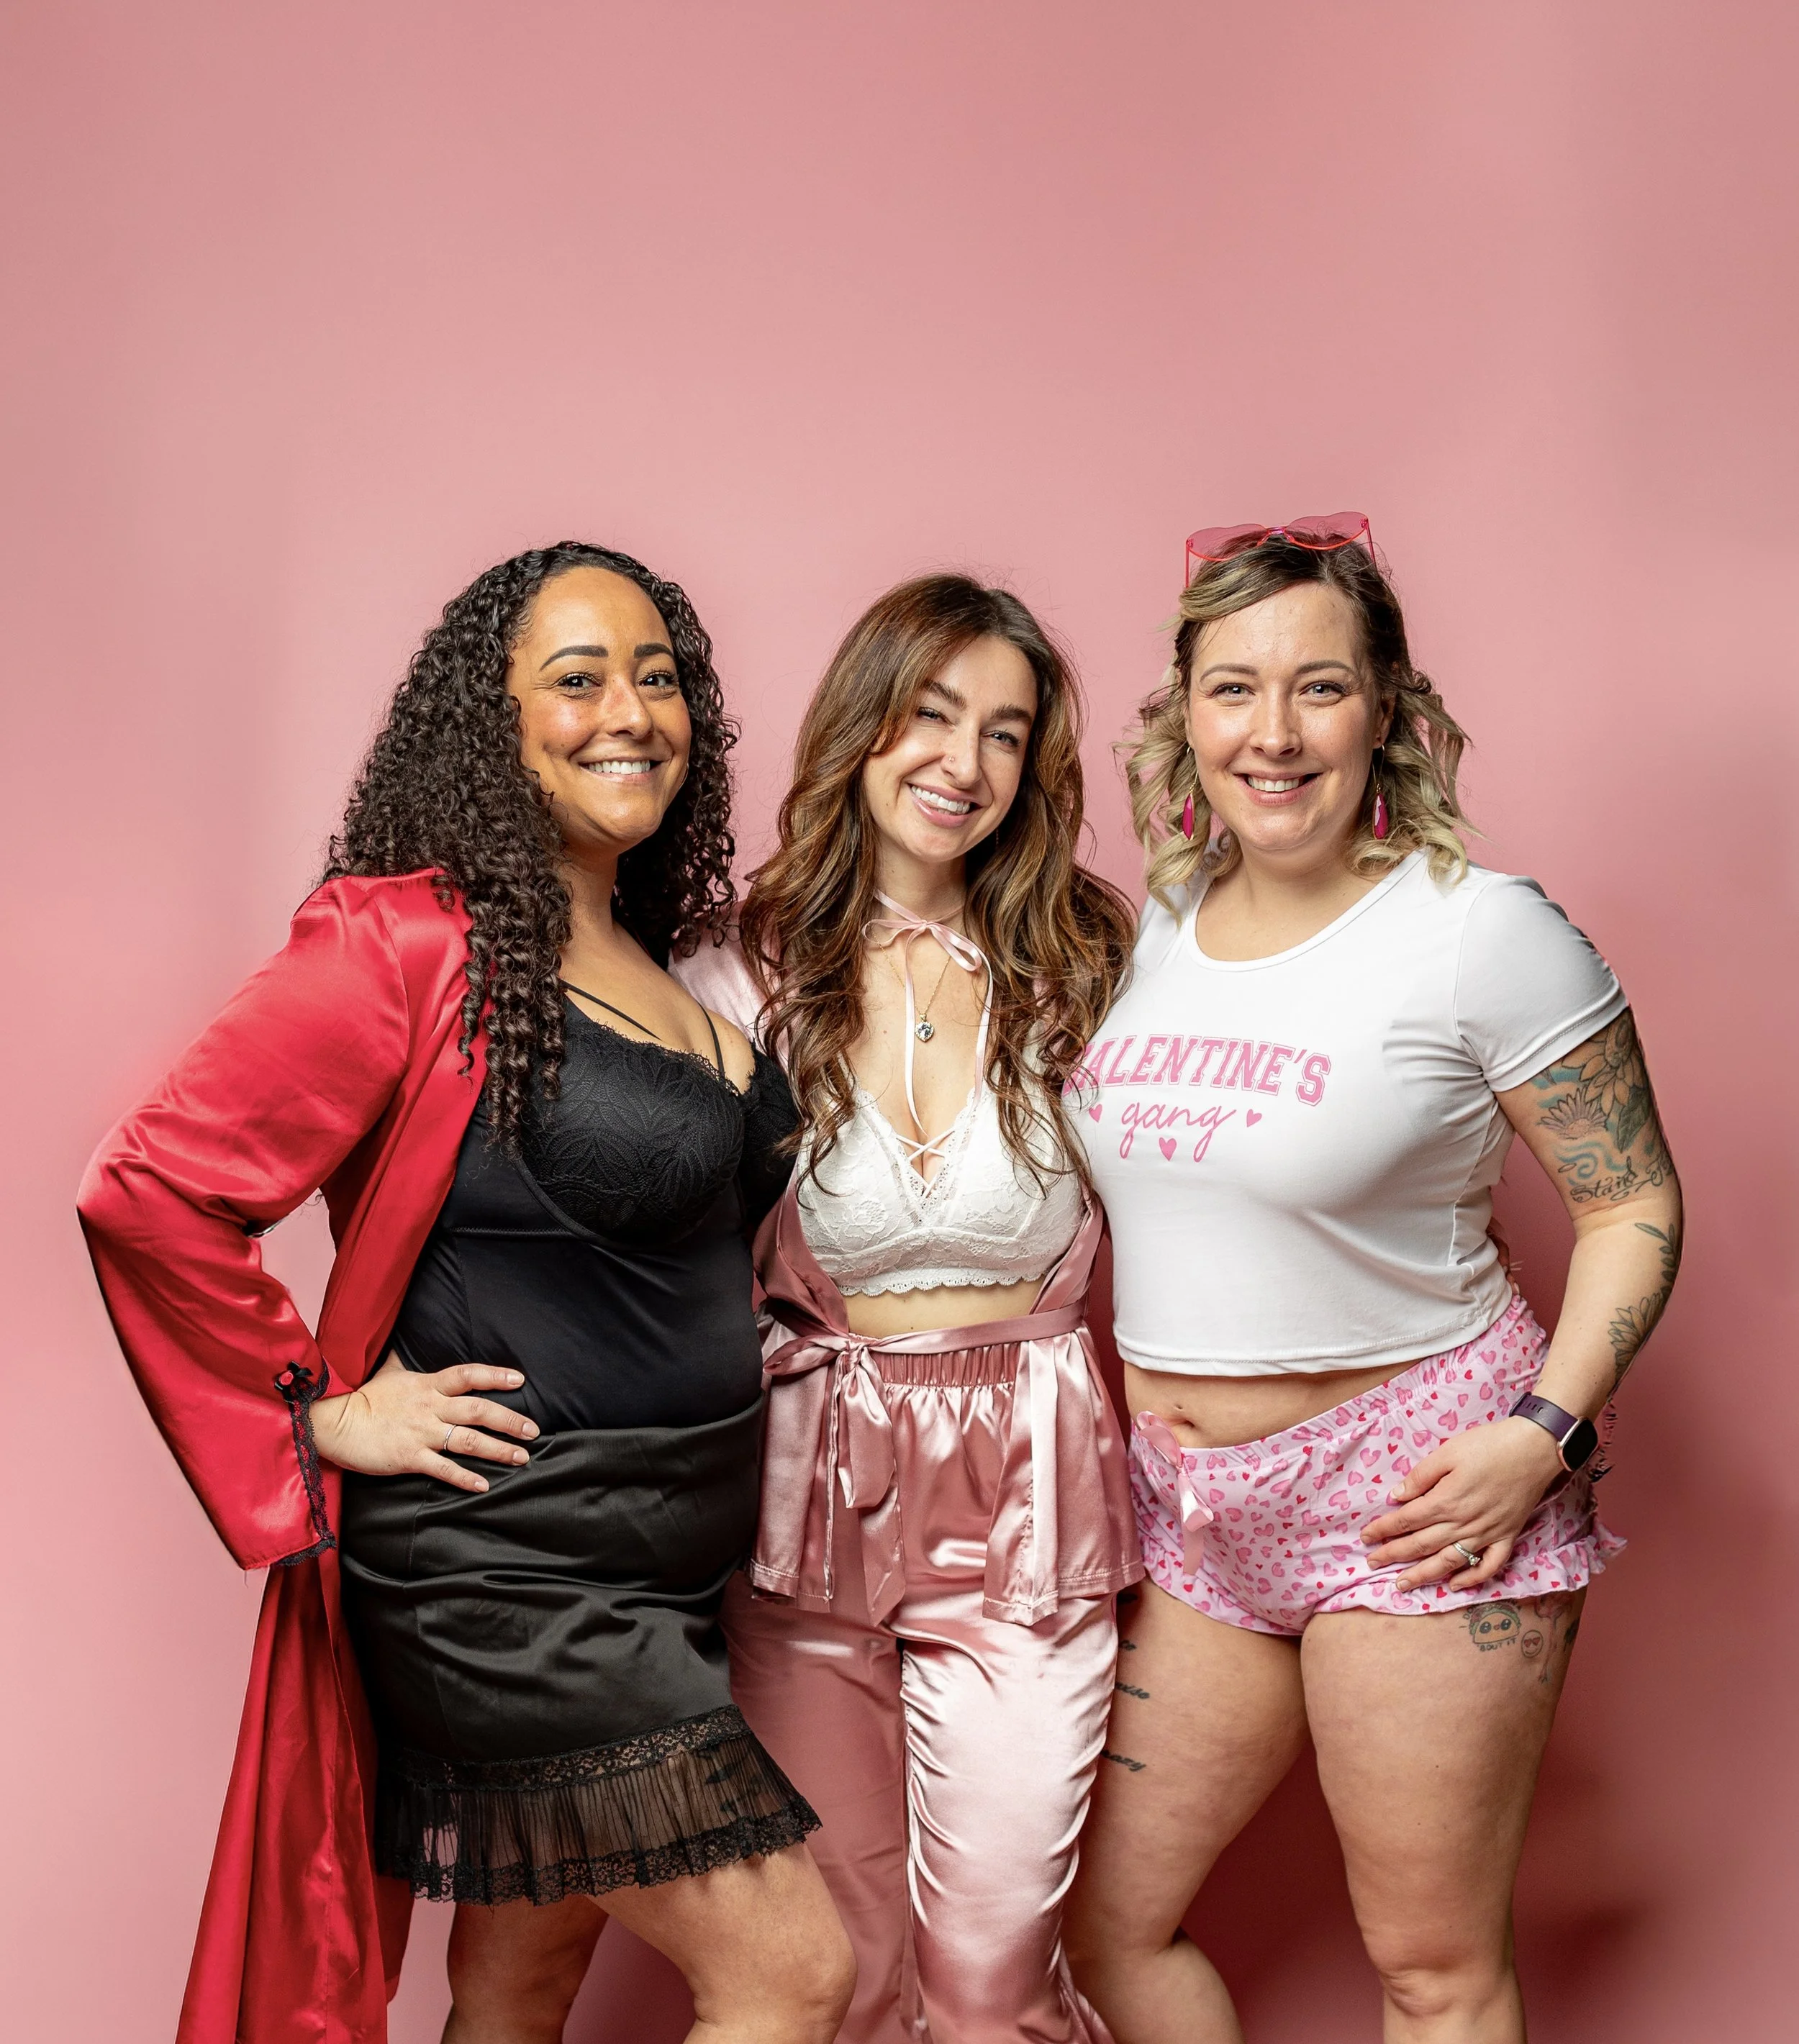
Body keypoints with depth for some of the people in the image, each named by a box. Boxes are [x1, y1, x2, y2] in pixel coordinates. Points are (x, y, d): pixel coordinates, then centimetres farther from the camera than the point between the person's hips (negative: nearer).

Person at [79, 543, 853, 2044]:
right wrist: (322, 1415, -15)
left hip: (666, 1554, 8)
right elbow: (151, 1191, -20)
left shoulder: (658, 957, 10)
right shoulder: (412, 945, -16)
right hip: (506, 1565, -8)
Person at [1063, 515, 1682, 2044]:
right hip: (1188, 1503, 6)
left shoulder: (1485, 932, -11)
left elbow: (1635, 1204, -6)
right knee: (1109, 1921, 13)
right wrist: (1133, 1409, 9)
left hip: (1413, 1484, -5)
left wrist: (1544, 1433, -17)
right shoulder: (1142, 933, 6)